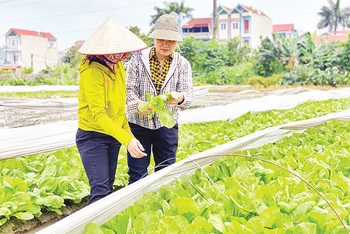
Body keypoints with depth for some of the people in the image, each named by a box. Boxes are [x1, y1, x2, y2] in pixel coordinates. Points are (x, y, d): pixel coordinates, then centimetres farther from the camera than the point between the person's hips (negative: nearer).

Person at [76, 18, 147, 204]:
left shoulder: (118, 66, 3)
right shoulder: (92, 71, -21)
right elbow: (98, 114, -28)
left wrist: (128, 133, 4)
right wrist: (126, 139, -35)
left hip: (113, 136, 8)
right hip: (93, 137, -8)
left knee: (108, 188, 12)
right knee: (101, 191, -14)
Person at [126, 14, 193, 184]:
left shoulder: (182, 64, 0)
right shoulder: (138, 58, -4)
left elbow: (188, 93, -10)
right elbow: (129, 89, -7)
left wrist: (179, 98, -35)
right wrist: (139, 105, -28)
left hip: (167, 126, 1)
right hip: (138, 124, -1)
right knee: (137, 175, 4)